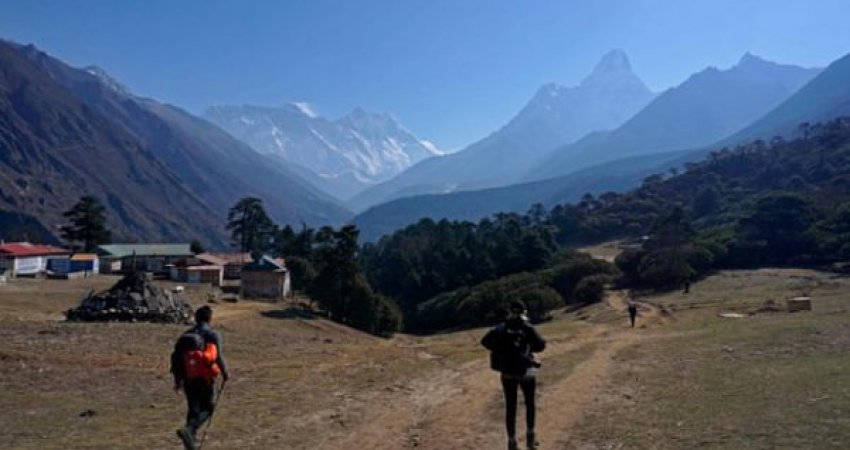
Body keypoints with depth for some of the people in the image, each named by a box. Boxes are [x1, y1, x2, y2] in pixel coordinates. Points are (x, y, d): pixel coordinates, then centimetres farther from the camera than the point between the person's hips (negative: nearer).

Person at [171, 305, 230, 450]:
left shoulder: (186, 335, 11)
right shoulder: (213, 335, -5)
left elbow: (175, 357, 8)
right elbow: (218, 356, -12)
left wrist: (177, 379, 15)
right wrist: (225, 372, 4)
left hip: (188, 377, 5)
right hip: (205, 378, -5)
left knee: (193, 408, 17)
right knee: (207, 408, 6)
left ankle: (192, 437, 17)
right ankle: (188, 429, -16)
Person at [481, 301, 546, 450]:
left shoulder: (501, 328, -2)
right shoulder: (528, 328, -8)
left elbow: (485, 341, -9)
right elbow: (540, 345, -4)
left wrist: (499, 349, 2)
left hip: (507, 372, 2)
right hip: (526, 371, -2)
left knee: (510, 407, 11)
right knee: (530, 404, 19)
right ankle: (530, 437, 22)